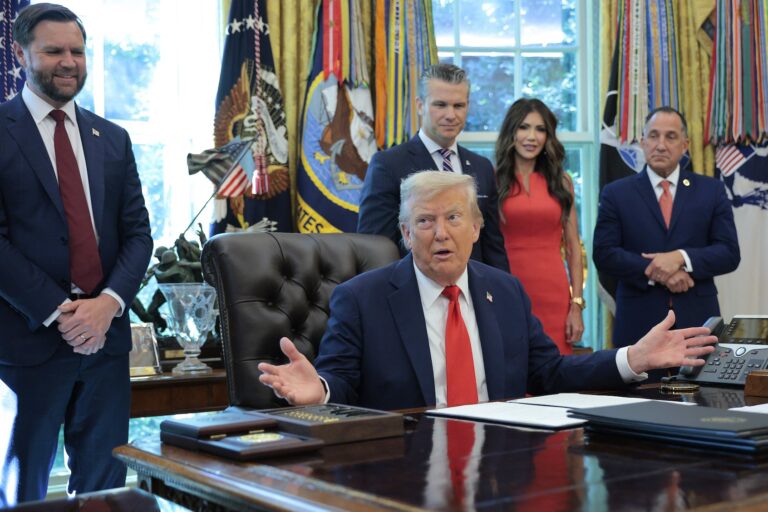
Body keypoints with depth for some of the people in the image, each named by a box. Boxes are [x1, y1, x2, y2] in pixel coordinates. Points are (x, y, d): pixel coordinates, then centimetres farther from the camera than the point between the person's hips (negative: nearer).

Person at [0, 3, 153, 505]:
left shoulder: (113, 139, 13)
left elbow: (138, 234, 9)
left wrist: (109, 303, -8)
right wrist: (57, 311, -14)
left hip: (106, 333, 4)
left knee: (105, 484, 10)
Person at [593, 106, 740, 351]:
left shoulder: (711, 190, 7)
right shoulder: (616, 193, 4)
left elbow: (729, 253, 1)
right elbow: (604, 254, -4)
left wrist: (681, 258, -16)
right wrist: (655, 272, -16)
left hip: (697, 319, 1)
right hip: (639, 322, -1)